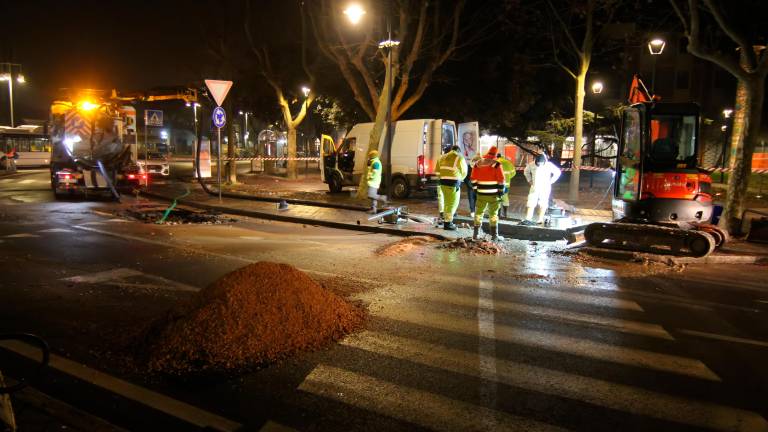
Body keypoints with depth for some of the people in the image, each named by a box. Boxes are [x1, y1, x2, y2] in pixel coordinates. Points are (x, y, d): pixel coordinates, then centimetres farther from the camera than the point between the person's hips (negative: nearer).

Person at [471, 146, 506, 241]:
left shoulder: (478, 164, 5)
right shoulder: (497, 165, -7)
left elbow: (473, 179, 7)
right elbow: (501, 180, -9)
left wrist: (475, 189, 14)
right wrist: (501, 192, -2)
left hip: (481, 194, 3)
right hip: (493, 194, -3)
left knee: (479, 213, 12)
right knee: (493, 214, 5)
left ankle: (475, 234, 13)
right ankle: (494, 235, 6)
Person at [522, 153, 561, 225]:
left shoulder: (549, 165, -10)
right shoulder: (531, 165, -5)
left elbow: (557, 173, 1)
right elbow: (526, 171, 15)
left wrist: (550, 181, -2)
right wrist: (529, 180, 8)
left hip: (545, 188, -2)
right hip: (534, 188, 2)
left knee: (543, 204, 1)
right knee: (530, 203, -5)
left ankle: (541, 219, 8)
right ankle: (528, 219, -7)